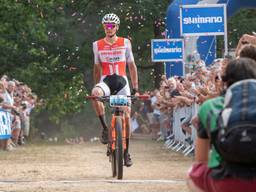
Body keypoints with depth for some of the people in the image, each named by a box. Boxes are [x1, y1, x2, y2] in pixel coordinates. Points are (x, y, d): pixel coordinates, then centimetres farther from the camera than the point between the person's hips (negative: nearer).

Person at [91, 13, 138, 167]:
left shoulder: (125, 43, 3)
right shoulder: (98, 45, 5)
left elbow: (132, 66, 6)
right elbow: (97, 68, 13)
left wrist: (135, 88, 0)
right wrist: (97, 86, 9)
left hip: (122, 82, 0)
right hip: (106, 81, 0)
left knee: (126, 116, -5)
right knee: (95, 94, -36)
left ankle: (126, 152, 9)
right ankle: (105, 127, -22)